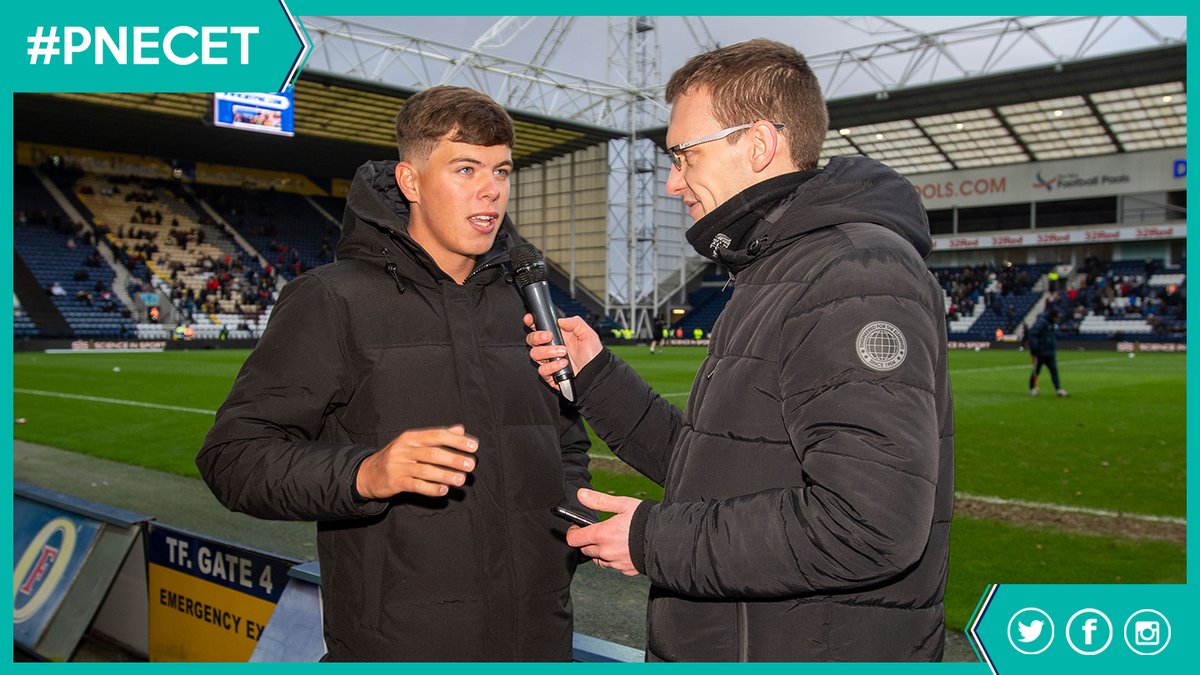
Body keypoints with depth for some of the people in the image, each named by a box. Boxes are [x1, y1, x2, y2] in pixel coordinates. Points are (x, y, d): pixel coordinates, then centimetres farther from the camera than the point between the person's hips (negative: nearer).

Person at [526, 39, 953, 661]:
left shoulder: (859, 275, -19)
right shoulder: (767, 281, 14)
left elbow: (867, 525, -29)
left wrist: (656, 540, -20)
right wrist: (596, 378, 5)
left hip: (821, 653, -9)